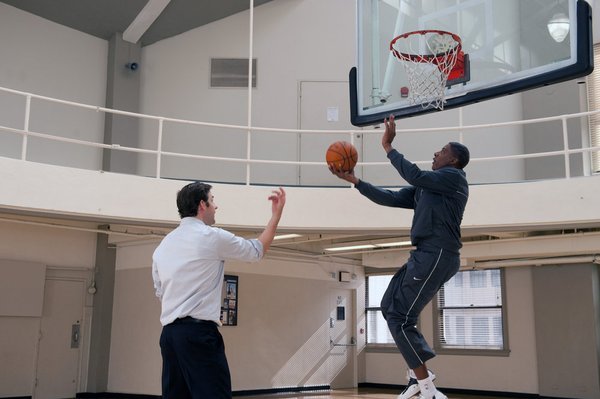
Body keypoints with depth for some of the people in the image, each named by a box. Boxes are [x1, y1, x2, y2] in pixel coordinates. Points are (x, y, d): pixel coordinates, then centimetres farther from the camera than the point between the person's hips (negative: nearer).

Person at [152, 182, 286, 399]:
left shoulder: (162, 245, 14)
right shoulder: (213, 237, -4)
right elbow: (257, 251, 9)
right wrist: (276, 214, 16)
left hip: (169, 333, 7)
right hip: (199, 332, -7)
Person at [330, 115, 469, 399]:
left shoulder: (454, 177, -4)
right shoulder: (425, 189, 21)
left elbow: (416, 176, -20)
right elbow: (390, 198, 20)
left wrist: (388, 146, -17)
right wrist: (354, 180, 17)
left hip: (436, 256, -10)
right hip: (426, 255, 10)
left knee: (400, 317, -11)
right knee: (390, 306, 15)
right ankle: (418, 373, 17)